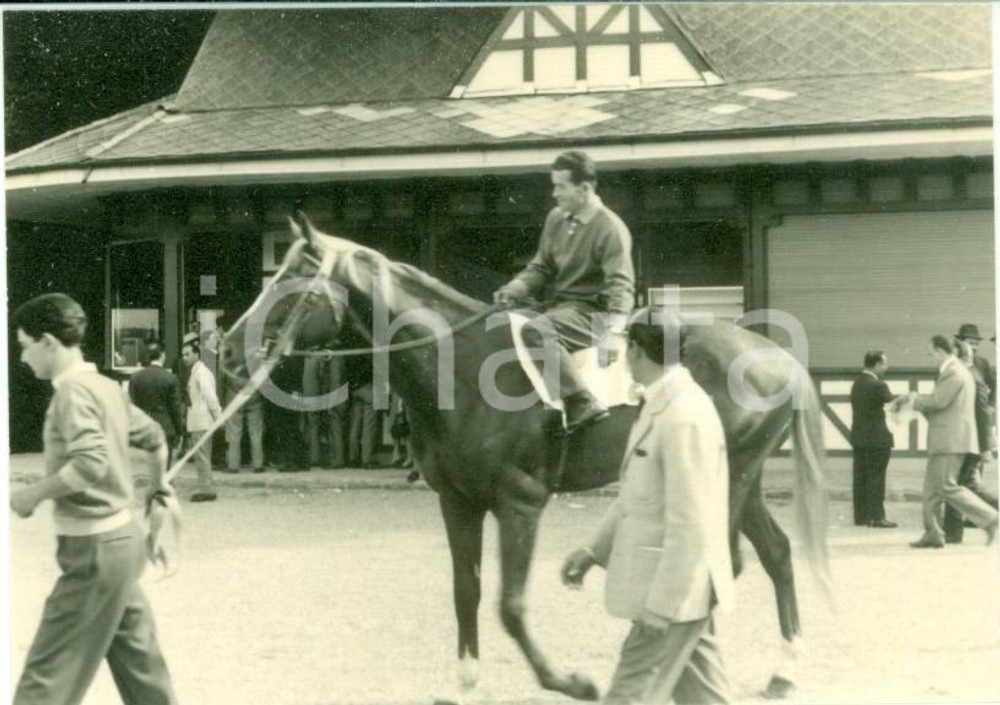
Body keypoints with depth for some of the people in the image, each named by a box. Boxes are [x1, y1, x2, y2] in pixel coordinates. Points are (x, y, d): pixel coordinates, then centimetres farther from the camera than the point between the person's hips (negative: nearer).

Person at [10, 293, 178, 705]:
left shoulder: (73, 390, -16)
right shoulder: (105, 386, 11)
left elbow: (91, 463, -28)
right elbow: (154, 438, 23)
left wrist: (31, 496, -17)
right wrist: (160, 491, 35)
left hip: (94, 547, -9)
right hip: (120, 539, 9)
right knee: (138, 664, 13)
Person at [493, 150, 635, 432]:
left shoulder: (610, 228, -14)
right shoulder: (556, 219, 9)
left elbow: (621, 285, -20)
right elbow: (541, 268, 15)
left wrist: (613, 333, -34)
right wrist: (514, 289, -6)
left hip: (592, 311, -9)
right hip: (559, 304, 9)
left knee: (535, 332, -34)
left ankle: (581, 404, -34)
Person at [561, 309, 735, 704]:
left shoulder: (685, 417, -22)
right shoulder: (662, 405, 9)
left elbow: (690, 524, -23)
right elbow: (637, 495, 19)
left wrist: (662, 605, -22)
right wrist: (595, 550, 13)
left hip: (673, 589, -10)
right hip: (676, 586, 10)